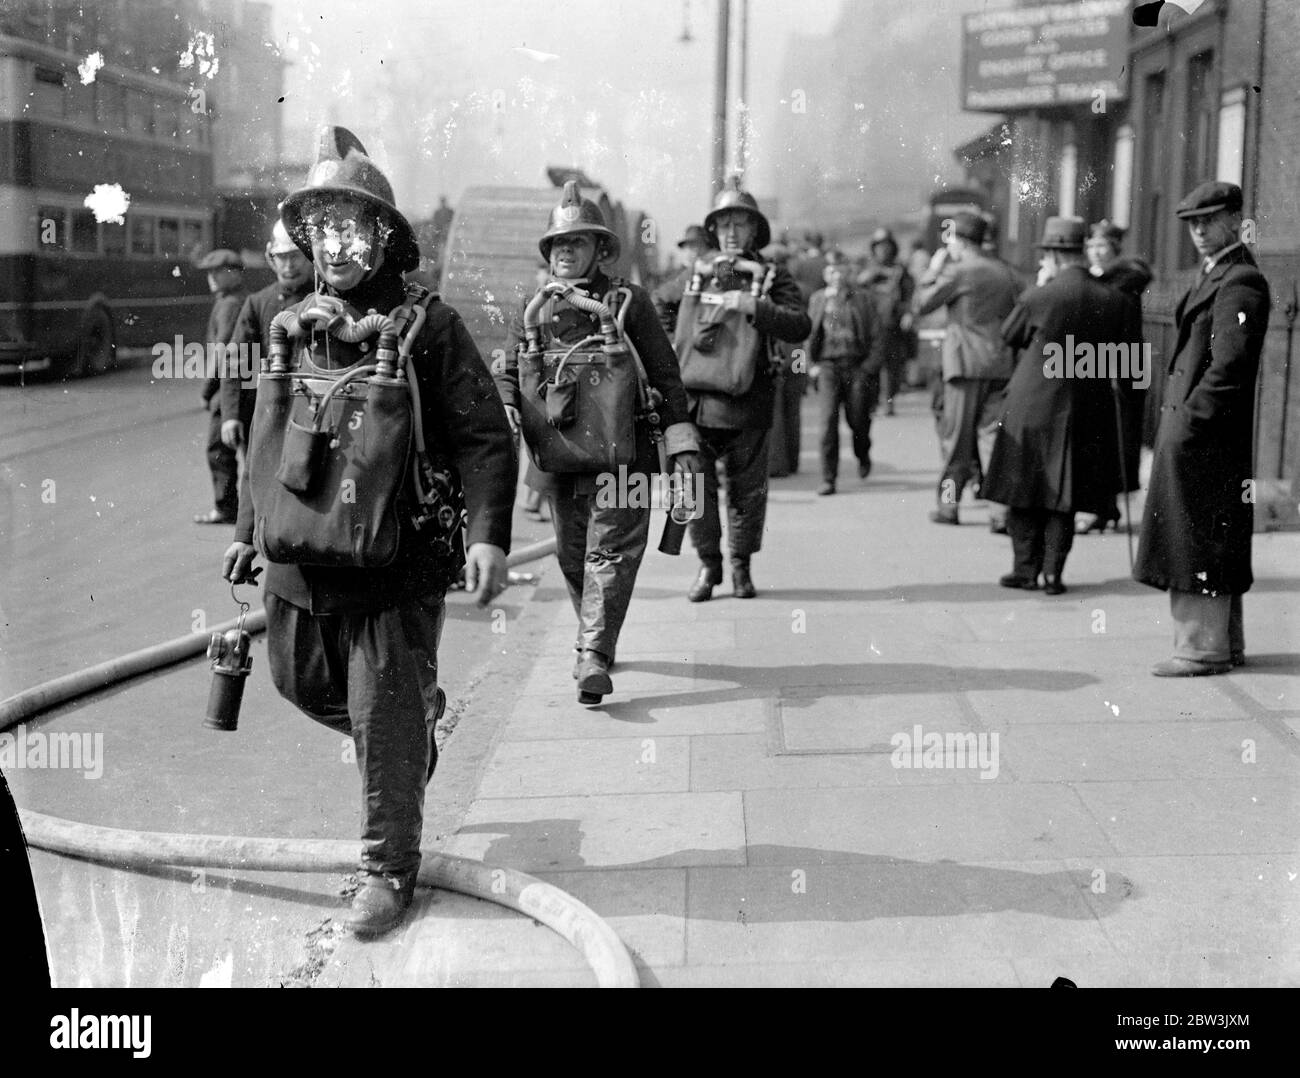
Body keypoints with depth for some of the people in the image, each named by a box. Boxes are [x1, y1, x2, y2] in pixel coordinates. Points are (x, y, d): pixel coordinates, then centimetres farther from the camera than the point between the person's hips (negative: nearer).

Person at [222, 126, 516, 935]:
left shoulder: (428, 326, -8)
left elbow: (486, 438, -10)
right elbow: (262, 438, 18)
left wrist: (489, 535, -20)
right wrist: (249, 530, 21)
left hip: (397, 564, -6)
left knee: (386, 717, 0)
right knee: (305, 686, 20)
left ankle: (390, 868, 16)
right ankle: (421, 716, 46)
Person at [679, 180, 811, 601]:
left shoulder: (772, 277, 4)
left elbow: (801, 326, -11)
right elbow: (678, 333, 22)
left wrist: (755, 306, -22)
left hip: (747, 404, -2)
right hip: (695, 401, 2)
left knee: (748, 489, 6)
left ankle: (741, 565, 22)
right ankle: (708, 564, 16)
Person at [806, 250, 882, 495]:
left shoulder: (862, 298, 5)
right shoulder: (818, 299, 10)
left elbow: (878, 336, 3)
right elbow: (808, 334, 15)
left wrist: (869, 367, -7)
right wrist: (811, 364, 3)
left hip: (857, 366, 0)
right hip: (827, 365, 0)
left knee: (857, 420, 4)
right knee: (828, 419, -12)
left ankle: (863, 456, 39)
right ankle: (828, 479, -8)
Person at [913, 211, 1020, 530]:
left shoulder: (958, 272, -7)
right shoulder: (1006, 273, 11)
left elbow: (920, 305, -3)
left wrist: (932, 271, 8)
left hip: (965, 363, -4)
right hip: (1001, 363, 4)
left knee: (956, 435, 6)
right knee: (992, 433, 3)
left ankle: (949, 503, 13)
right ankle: (1000, 510, -7)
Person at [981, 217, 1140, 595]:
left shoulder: (1039, 298, -14)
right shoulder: (1116, 302, -3)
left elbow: (1008, 334, 4)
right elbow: (1129, 357, 3)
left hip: (1033, 410, -3)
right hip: (1085, 412, 3)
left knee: (1023, 492, 10)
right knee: (1063, 496, 11)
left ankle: (1026, 569, 12)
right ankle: (1053, 572, 9)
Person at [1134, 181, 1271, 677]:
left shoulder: (1240, 283, -13)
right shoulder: (1214, 275, 18)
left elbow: (1229, 365, -21)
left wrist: (1189, 421, -21)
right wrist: (1178, 419, 13)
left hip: (1206, 431, -10)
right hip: (1194, 426, 10)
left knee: (1197, 539, -5)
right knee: (1212, 543, 14)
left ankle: (1204, 648, 1)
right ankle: (1224, 643, 23)